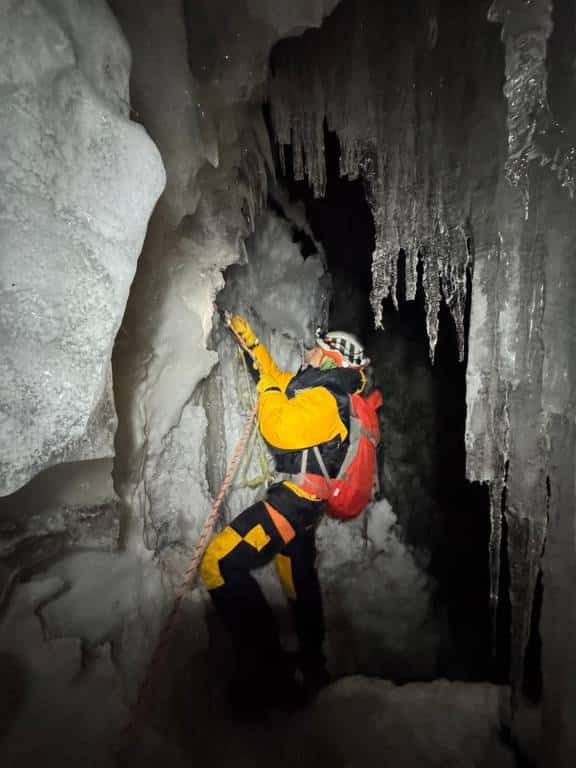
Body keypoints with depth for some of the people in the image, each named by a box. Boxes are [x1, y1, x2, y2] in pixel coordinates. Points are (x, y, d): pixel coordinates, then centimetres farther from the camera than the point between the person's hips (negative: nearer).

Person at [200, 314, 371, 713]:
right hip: (303, 500, 11)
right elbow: (283, 382, 25)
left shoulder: (322, 398, -18)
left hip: (295, 497, -11)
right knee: (300, 583, 23)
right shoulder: (328, 392, 13)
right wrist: (253, 344, 22)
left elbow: (279, 429, -27)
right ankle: (312, 668, 42)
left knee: (220, 564, -17)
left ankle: (266, 669, -10)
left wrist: (267, 390, -9)